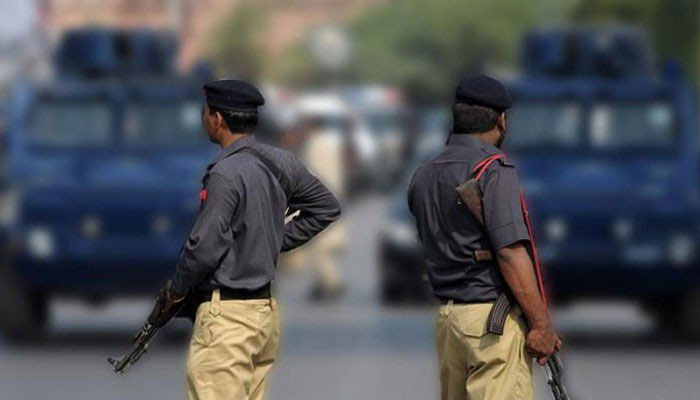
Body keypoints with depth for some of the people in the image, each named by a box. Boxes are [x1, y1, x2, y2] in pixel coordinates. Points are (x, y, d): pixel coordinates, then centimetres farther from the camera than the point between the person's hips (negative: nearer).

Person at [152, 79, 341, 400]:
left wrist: (176, 289, -1)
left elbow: (205, 247, -18)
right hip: (266, 311, 9)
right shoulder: (280, 164, 8)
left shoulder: (225, 174, -17)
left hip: (226, 314, -9)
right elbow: (326, 208, 20)